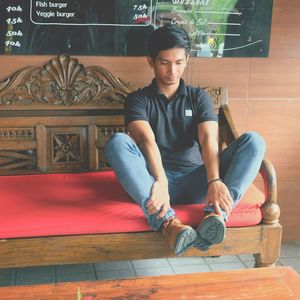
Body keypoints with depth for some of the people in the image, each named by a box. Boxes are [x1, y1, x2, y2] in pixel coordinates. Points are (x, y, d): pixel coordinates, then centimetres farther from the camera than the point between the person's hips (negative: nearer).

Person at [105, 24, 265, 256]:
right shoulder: (138, 99, 6)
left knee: (253, 141, -16)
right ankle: (167, 222, -45)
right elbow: (147, 140, -14)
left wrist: (214, 181, -28)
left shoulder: (199, 97, 12)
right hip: (156, 179, -1)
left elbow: (208, 140, -7)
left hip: (195, 181, 2)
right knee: (118, 143, -29)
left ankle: (217, 214, -39)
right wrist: (160, 182, -34)